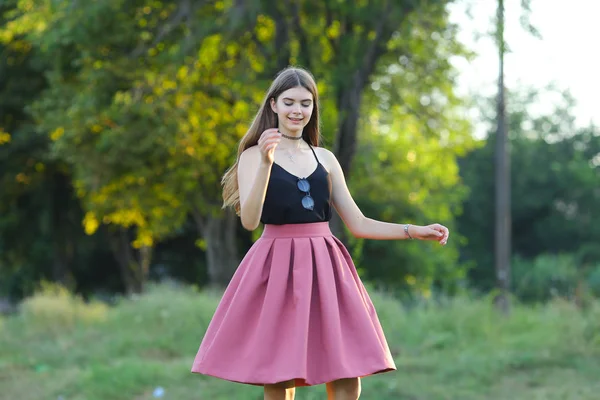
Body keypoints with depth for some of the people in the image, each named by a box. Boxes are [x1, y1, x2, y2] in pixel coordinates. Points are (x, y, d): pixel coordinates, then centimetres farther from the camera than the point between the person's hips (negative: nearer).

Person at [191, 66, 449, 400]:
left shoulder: (325, 159, 14)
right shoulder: (254, 154, 2)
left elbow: (358, 224, 16)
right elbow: (250, 220, -13)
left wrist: (415, 232, 7)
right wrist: (266, 162, -23)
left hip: (325, 270, 4)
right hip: (278, 270, -4)